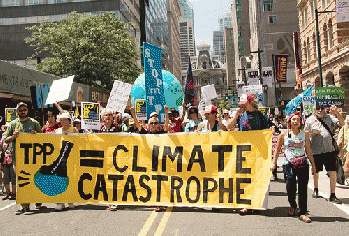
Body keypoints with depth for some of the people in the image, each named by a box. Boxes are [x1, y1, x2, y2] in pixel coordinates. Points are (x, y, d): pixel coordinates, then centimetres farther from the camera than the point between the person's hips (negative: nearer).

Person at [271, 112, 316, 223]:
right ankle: (292, 205, 28)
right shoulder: (284, 135, 1)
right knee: (290, 188, -3)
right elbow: (277, 149, 10)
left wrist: (313, 165, 11)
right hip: (289, 164, -1)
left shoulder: (305, 134, 5)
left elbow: (308, 151, 12)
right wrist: (274, 163, 8)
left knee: (303, 189, -2)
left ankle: (302, 213, 8)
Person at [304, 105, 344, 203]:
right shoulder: (310, 120, 5)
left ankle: (332, 195, 4)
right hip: (316, 150, 0)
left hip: (329, 150, 0)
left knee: (333, 173, -5)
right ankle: (316, 189, 38)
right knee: (316, 171, 13)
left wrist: (336, 112, -15)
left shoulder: (329, 118, 8)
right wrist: (313, 133, -12)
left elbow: (342, 123, -4)